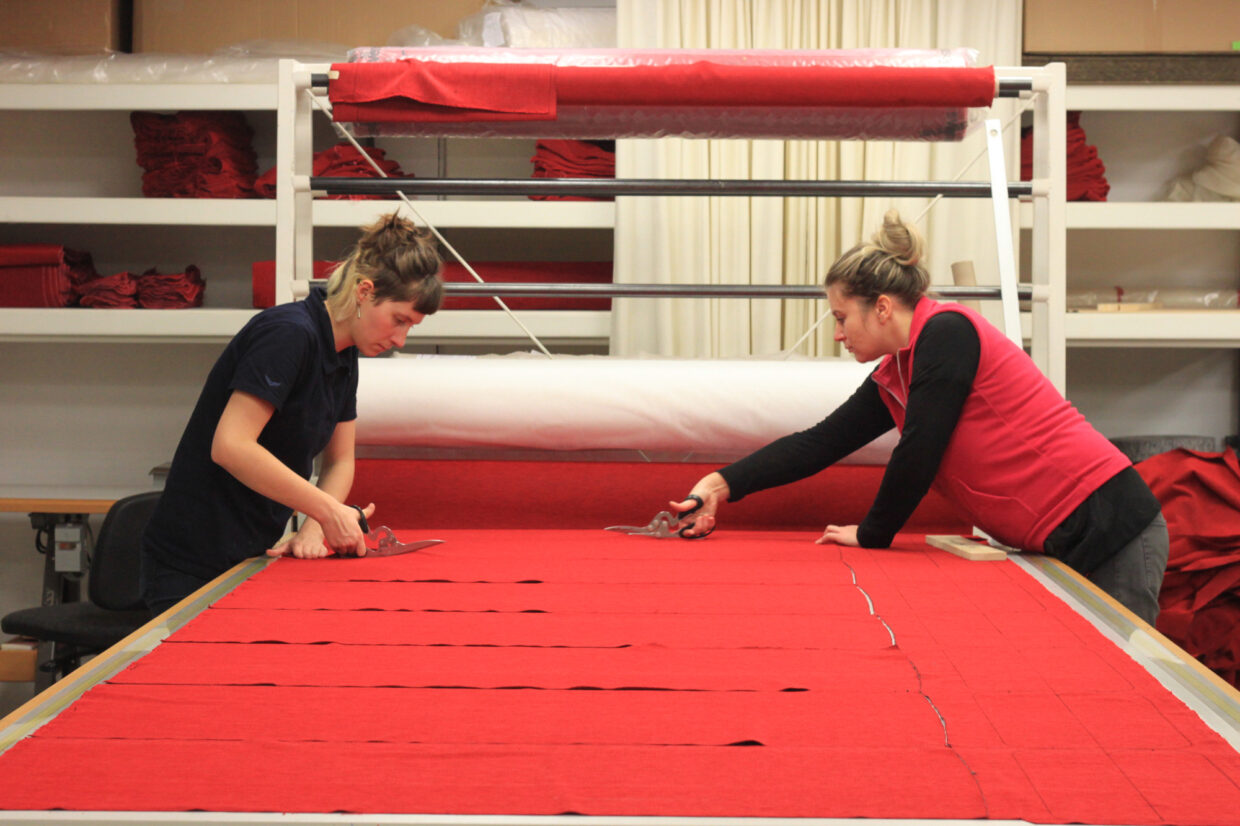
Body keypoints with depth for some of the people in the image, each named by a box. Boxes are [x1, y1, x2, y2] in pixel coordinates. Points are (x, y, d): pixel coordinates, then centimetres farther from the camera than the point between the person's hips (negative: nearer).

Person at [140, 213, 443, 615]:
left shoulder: (344, 355, 7)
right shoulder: (288, 334, -20)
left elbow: (339, 462, 12)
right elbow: (230, 446, -28)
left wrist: (312, 529, -7)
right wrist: (327, 511, -24)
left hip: (252, 555, 8)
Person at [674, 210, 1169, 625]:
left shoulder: (947, 331, -14)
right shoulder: (891, 380, 14)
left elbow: (918, 452, -15)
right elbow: (820, 443, 16)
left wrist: (872, 534, -2)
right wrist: (724, 484, 10)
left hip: (1106, 524, -9)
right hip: (1063, 544, 9)